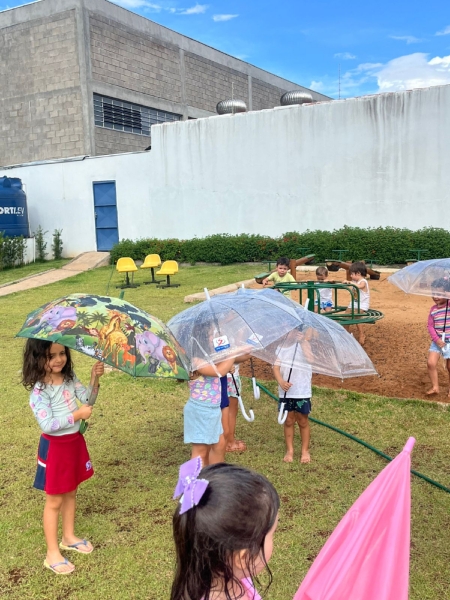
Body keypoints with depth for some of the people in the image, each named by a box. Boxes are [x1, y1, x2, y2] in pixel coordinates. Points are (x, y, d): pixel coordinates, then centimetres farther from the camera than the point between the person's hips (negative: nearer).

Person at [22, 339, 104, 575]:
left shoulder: (70, 378, -2)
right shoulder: (40, 390, -21)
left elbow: (88, 399, -2)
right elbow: (47, 424, -27)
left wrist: (94, 379, -18)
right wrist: (77, 415, -26)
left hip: (75, 441, 7)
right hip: (55, 447, -6)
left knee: (71, 493, 21)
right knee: (54, 501, 7)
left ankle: (69, 537, 40)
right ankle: (52, 553, 21)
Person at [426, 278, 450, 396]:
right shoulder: (433, 309, 0)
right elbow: (430, 326, -1)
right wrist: (436, 339, -13)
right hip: (437, 341, 3)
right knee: (431, 363, -6)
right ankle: (435, 387, 10)